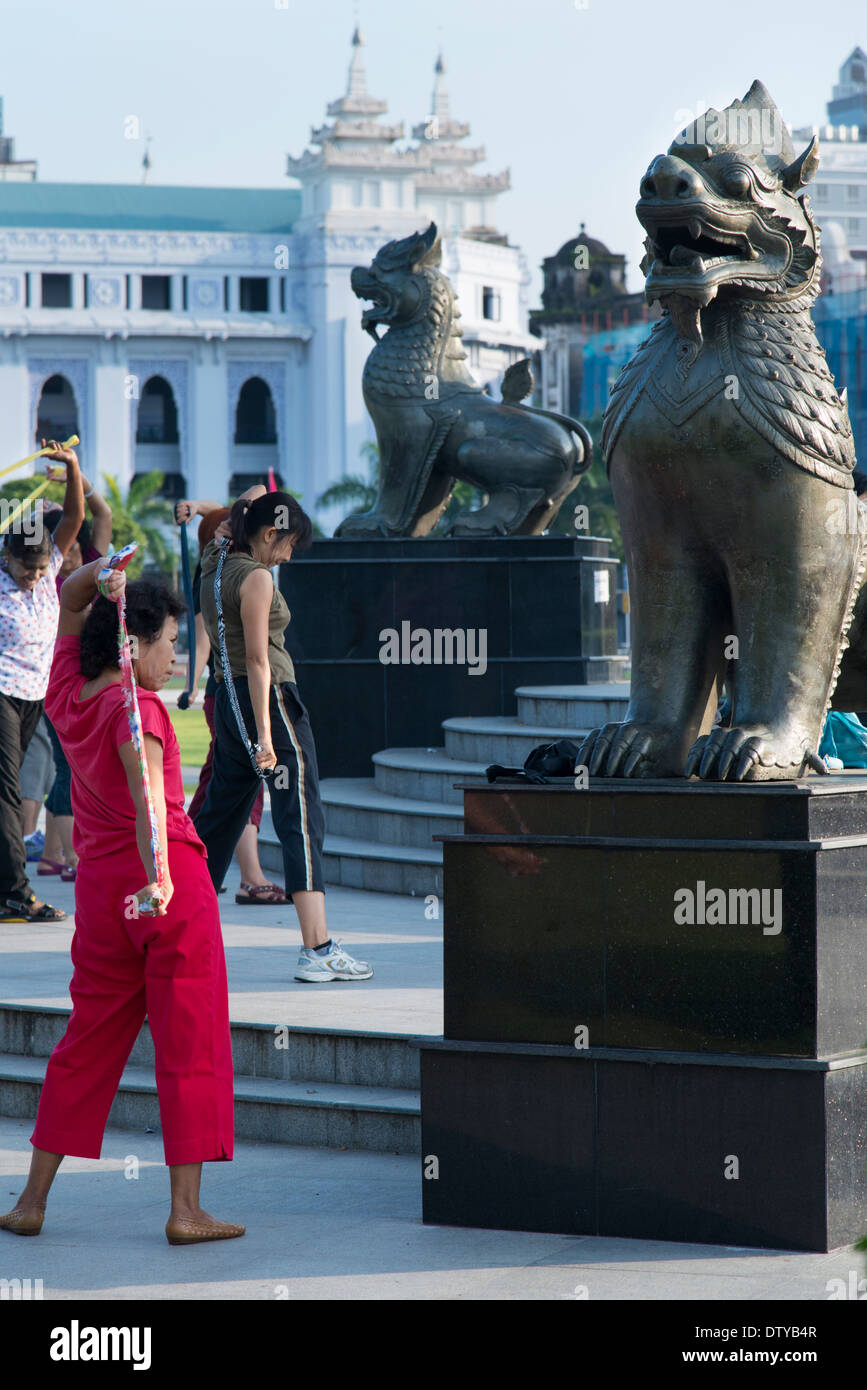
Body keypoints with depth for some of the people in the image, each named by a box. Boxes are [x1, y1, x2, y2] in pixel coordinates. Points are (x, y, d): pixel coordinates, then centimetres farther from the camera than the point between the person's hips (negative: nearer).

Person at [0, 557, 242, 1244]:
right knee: (191, 1042, -1)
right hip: (171, 876, -7)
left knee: (87, 1039, 15)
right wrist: (158, 874, -42)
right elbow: (145, 790, -30)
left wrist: (100, 574, 2)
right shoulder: (134, 708, -13)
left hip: (99, 880, 7)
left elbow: (69, 599, 22)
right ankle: (186, 1208, -2)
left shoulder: (68, 695, 8)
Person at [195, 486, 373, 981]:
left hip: (229, 700, 9)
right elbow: (258, 659, -19)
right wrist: (264, 736, -21)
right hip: (271, 701, -9)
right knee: (303, 821, -9)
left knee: (220, 816, 16)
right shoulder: (257, 578, -14)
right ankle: (318, 949, -14)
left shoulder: (216, 566, 11)